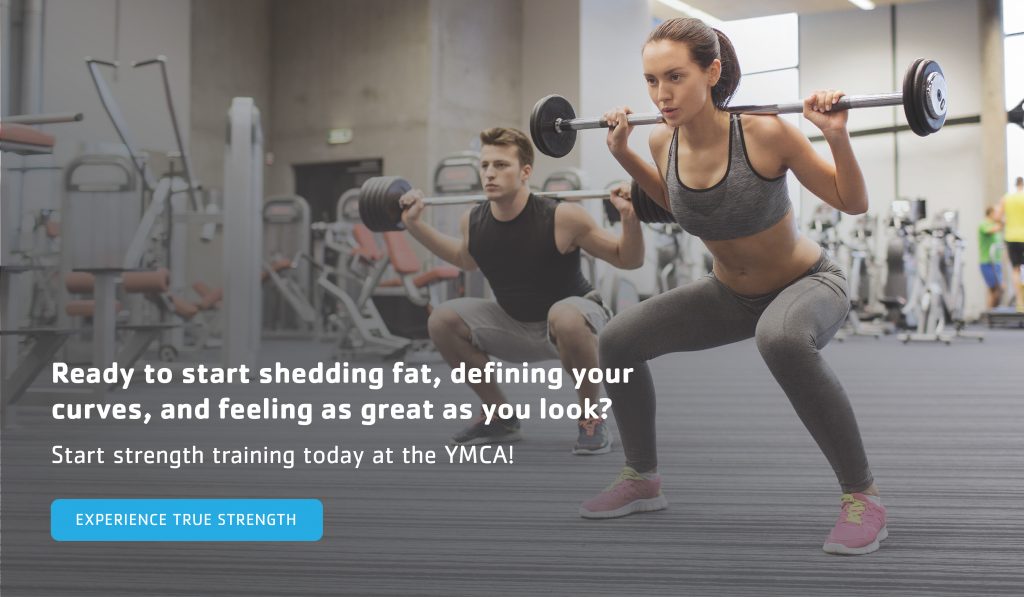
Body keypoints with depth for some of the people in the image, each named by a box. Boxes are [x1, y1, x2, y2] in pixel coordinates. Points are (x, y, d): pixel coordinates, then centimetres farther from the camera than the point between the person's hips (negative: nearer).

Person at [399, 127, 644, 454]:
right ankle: (501, 417, 7)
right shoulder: (473, 222, -12)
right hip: (517, 326, 5)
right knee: (442, 320, -10)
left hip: (576, 319, -5)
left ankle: (592, 418, -15)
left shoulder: (561, 217, -26)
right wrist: (415, 224, 7)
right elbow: (465, 259, 15)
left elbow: (628, 260, -16)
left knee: (563, 316, -40)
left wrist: (630, 218, -35)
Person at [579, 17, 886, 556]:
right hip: (731, 293, 6)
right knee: (618, 340, -5)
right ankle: (642, 480, 17)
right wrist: (624, 154, 3)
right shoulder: (664, 141, -13)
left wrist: (836, 136, -33)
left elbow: (853, 204, -18)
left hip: (808, 284, -6)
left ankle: (862, 496, -24)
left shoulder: (764, 134, -29)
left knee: (779, 338, -41)